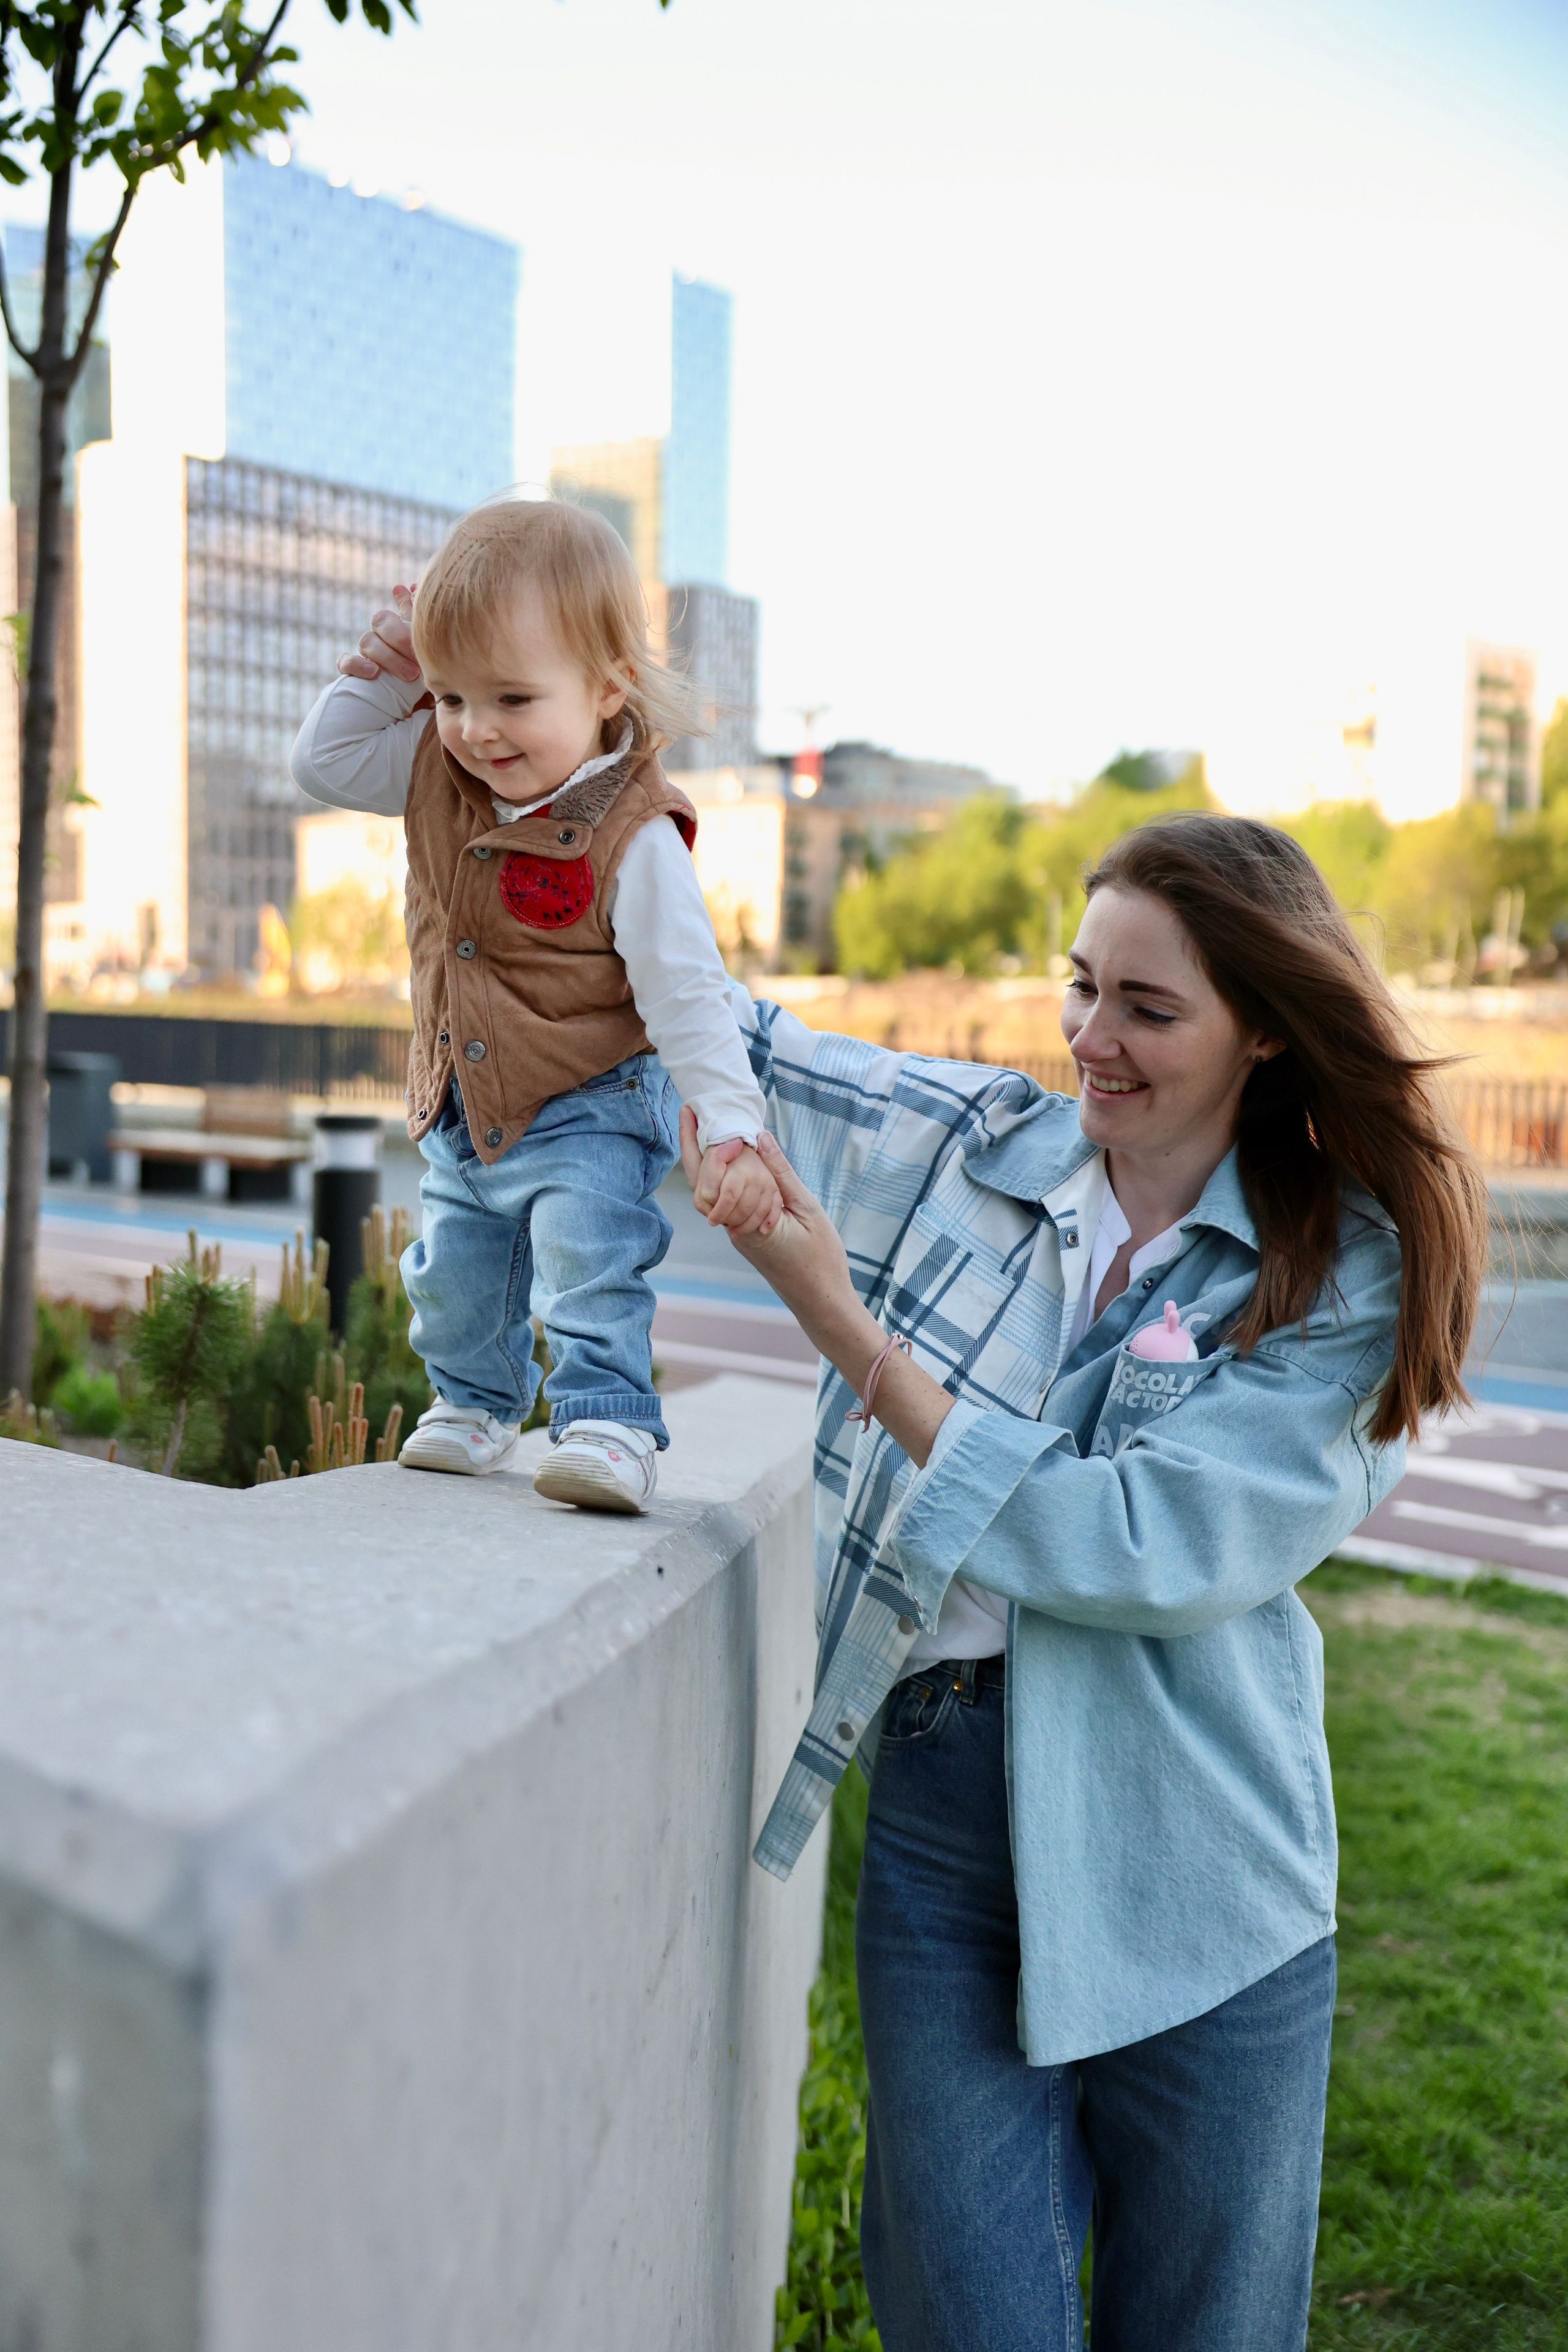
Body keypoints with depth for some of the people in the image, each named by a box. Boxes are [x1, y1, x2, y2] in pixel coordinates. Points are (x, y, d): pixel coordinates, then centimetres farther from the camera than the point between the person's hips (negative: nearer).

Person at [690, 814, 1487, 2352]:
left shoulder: (1346, 1279, -6)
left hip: (1191, 1873, -1)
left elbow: (1142, 1549, -18)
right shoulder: (959, 1141, 0)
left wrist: (836, 1310, -20)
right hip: (940, 1812, 1)